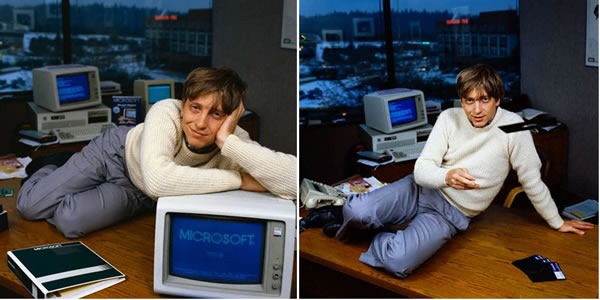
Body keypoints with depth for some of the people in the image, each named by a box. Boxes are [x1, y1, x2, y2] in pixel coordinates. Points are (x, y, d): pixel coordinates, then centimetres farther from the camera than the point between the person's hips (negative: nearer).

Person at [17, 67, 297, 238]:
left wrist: (228, 142, -54)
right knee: (29, 206, -4)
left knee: (69, 222, -13)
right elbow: (157, 180, -56)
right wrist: (238, 179, -49)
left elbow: (296, 182, -50)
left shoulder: (235, 142, -35)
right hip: (117, 151, -1)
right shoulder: (166, 112, -39)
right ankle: (51, 166, 33)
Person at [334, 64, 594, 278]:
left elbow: (531, 180, -3)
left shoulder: (512, 127, -14)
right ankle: (356, 220, 13)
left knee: (398, 262, -30)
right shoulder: (449, 118, -6)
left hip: (451, 213, -2)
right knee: (356, 211, -25)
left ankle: (378, 241, 5)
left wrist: (557, 223, 7)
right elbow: (421, 169, -12)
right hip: (422, 190, 2)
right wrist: (448, 176, -34)